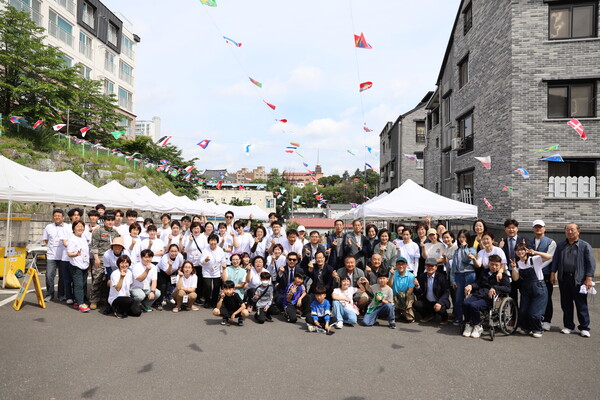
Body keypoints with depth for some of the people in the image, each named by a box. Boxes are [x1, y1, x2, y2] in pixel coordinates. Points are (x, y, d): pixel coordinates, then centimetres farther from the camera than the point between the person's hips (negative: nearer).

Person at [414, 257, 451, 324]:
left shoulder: (441, 277, -10)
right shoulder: (421, 277, -1)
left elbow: (446, 292, -14)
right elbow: (420, 293, -1)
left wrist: (440, 303, -29)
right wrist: (417, 286, -24)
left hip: (439, 302, -3)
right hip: (427, 302, 3)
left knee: (440, 309, -33)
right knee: (416, 304, -20)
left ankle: (444, 317, 8)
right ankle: (430, 315, 11)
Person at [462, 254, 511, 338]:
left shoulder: (503, 276, 12)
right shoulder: (484, 273, 28)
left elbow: (508, 288, -4)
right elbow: (478, 283, 24)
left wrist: (495, 288, -20)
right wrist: (471, 285, 1)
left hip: (489, 298, -5)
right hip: (478, 294, 5)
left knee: (473, 305, -32)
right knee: (465, 303, -26)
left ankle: (477, 326, -9)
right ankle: (468, 324, -6)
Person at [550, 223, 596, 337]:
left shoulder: (585, 246, 1)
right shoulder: (560, 246, 13)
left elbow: (591, 263, -3)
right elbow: (555, 260, 14)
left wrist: (589, 278, -10)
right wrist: (553, 273, 4)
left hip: (579, 280, -3)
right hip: (564, 279, 3)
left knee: (581, 305, 2)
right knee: (566, 304, 9)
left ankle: (584, 328, 13)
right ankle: (568, 326, 20)